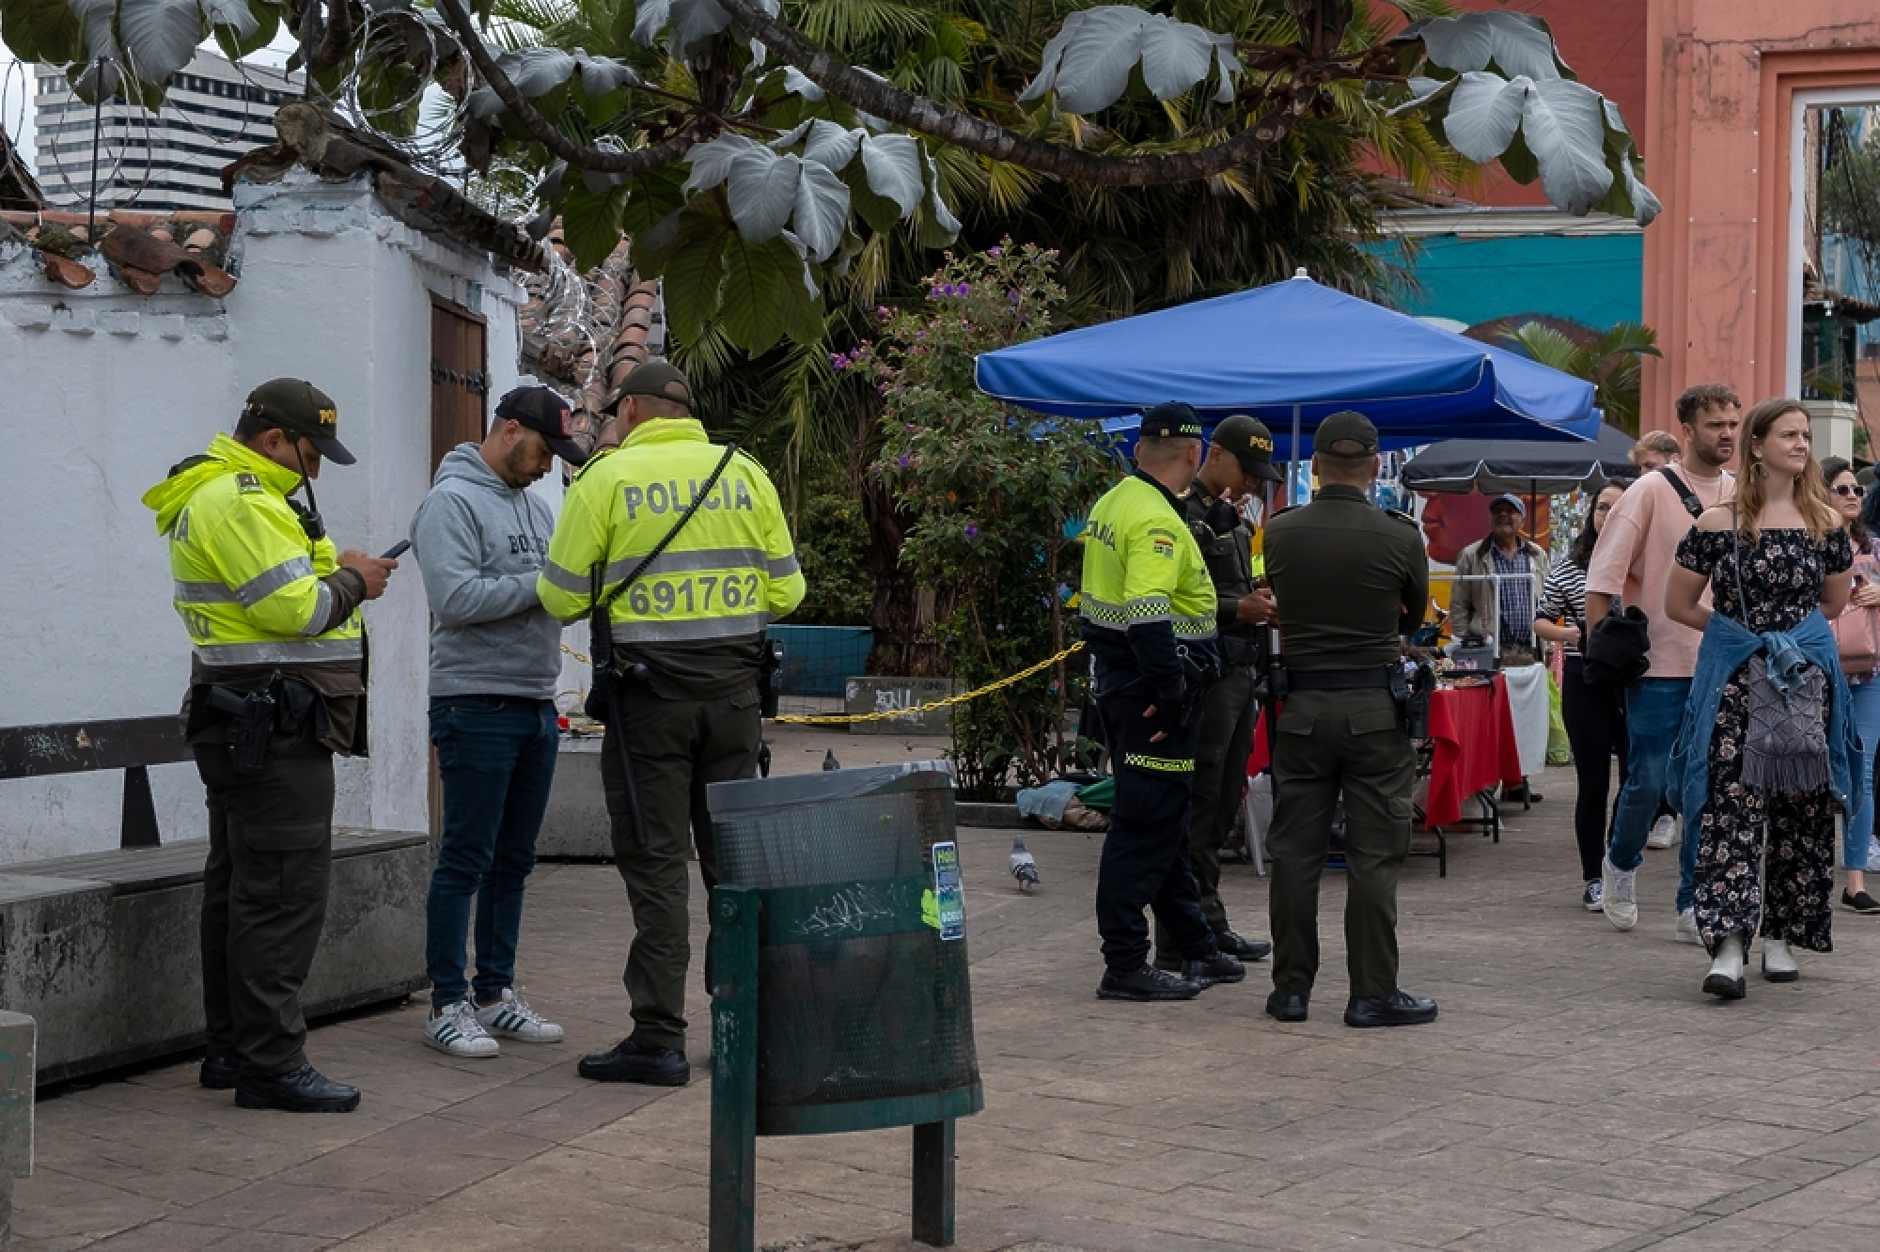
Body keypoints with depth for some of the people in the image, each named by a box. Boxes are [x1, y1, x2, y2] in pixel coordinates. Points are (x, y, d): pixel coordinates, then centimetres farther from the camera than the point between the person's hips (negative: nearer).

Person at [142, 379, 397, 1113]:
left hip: (243, 724, 12)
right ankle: (271, 1063, -10)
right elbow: (293, 609, -22)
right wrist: (352, 584, -6)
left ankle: (231, 1049, 21)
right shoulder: (243, 502, -16)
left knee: (239, 887, 14)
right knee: (283, 892, -11)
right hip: (274, 727, -12)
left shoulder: (222, 494, 19)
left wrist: (337, 575, 7)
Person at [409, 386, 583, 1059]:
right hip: (476, 705, -8)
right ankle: (448, 1005, 2)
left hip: (537, 705, 8)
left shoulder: (536, 504, 17)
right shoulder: (453, 501, -9)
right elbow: (456, 598, -21)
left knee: (514, 860, 12)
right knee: (466, 859, -4)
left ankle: (495, 994, 20)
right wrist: (541, 584, -17)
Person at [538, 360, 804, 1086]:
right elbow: (785, 590, 7)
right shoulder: (745, 474, 5)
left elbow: (562, 598, -4)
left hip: (651, 698, -4)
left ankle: (659, 1039, 0)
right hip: (735, 693, 4)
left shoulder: (605, 480, -5)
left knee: (656, 865, 1)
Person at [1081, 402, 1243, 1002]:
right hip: (1150, 687, -10)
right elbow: (1148, 614, -28)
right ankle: (1125, 967, -1)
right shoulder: (1158, 521, -19)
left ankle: (1195, 946, 28)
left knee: (1164, 822, 17)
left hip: (1116, 677, 10)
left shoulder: (1110, 504, 12)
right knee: (1145, 827, -5)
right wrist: (1173, 693, -24)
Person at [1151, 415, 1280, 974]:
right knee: (1195, 808, -6)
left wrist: (1259, 607, 8)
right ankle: (1181, 944, -2)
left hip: (1237, 672, 10)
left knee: (1223, 804, 14)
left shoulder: (1232, 517, 18)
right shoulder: (1182, 513, -12)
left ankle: (1209, 927, 23)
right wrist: (1237, 609, -20)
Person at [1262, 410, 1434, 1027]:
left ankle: (1291, 987, 13)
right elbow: (1415, 615, 9)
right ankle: (1373, 993, 4)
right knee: (1374, 855, 2)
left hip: (1301, 706, 2)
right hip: (1374, 708, -2)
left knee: (1294, 852, 8)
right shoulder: (1398, 536, -7)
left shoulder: (1280, 532, -1)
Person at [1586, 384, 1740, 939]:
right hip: (1660, 664, -4)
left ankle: (1693, 907, 10)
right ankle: (1620, 863, 29)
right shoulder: (1651, 491, -6)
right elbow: (1603, 575, -6)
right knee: (1648, 781, 0)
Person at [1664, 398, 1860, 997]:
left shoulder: (1826, 523, 6)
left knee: (1800, 812, 7)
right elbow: (1678, 604, 5)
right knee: (1731, 808, -11)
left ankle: (1781, 936, 20)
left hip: (1806, 680, 3)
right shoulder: (1718, 523, -3)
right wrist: (1742, 630, 8)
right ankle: (1726, 947, -18)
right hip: (1735, 681, -3)